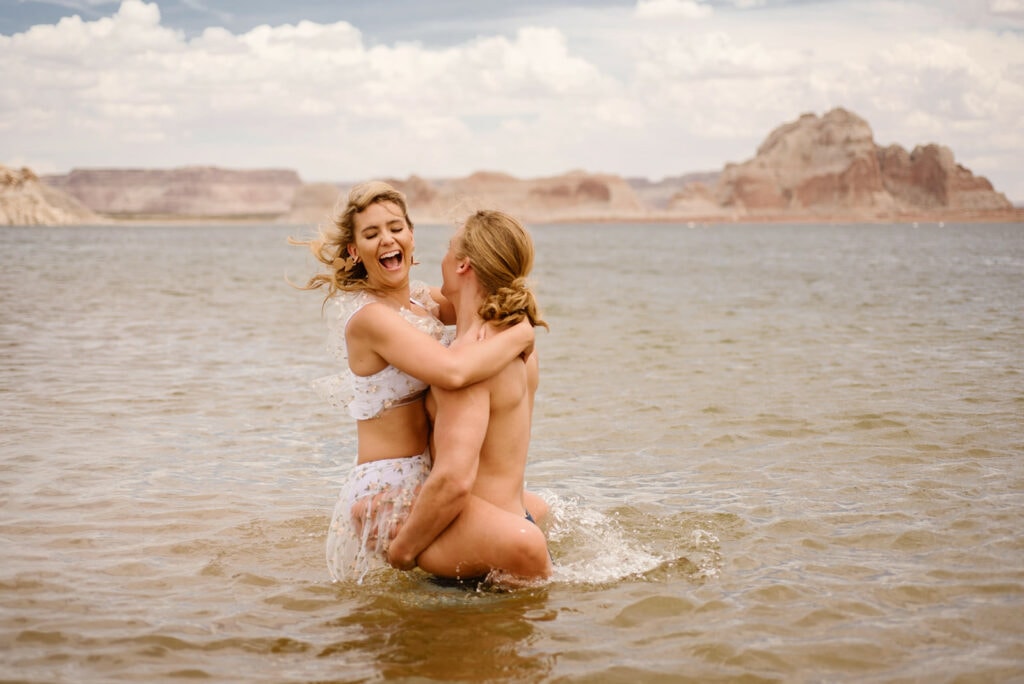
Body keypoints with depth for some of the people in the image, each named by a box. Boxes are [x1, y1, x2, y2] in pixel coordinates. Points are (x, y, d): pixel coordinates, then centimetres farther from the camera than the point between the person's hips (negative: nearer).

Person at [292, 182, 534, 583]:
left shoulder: (422, 299, 7)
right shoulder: (369, 316, -20)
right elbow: (453, 371, -34)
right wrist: (521, 335, -20)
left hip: (425, 477, 9)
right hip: (386, 492, -9)